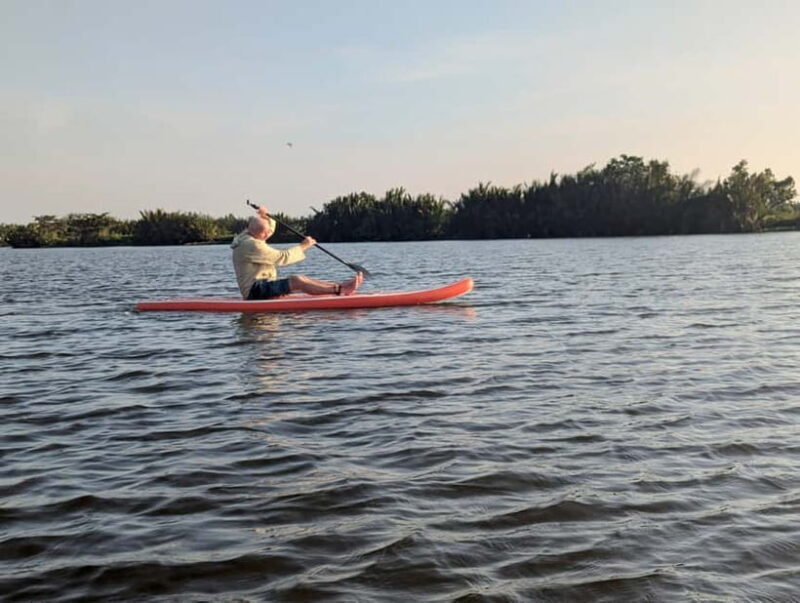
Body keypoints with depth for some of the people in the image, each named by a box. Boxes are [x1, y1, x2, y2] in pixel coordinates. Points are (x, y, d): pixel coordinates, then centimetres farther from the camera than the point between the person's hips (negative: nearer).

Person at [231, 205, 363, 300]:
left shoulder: (247, 236, 13)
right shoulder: (251, 245, -20)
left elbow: (269, 229, 30)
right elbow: (282, 257, -19)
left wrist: (265, 217, 8)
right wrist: (303, 246, -10)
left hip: (260, 286, 11)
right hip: (255, 290, -11)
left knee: (302, 280, 0)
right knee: (296, 280, -24)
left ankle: (340, 287, -8)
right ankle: (339, 289, -27)